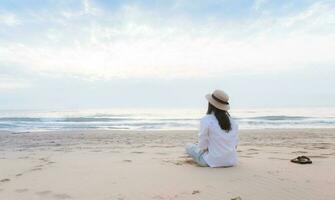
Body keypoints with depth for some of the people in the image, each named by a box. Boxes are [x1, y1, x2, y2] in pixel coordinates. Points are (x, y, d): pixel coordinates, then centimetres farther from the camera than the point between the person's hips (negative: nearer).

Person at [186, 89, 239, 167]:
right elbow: (235, 144, 5)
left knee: (189, 147, 15)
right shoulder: (232, 121, -1)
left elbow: (203, 146, -14)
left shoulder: (206, 120, -17)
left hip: (214, 162, -7)